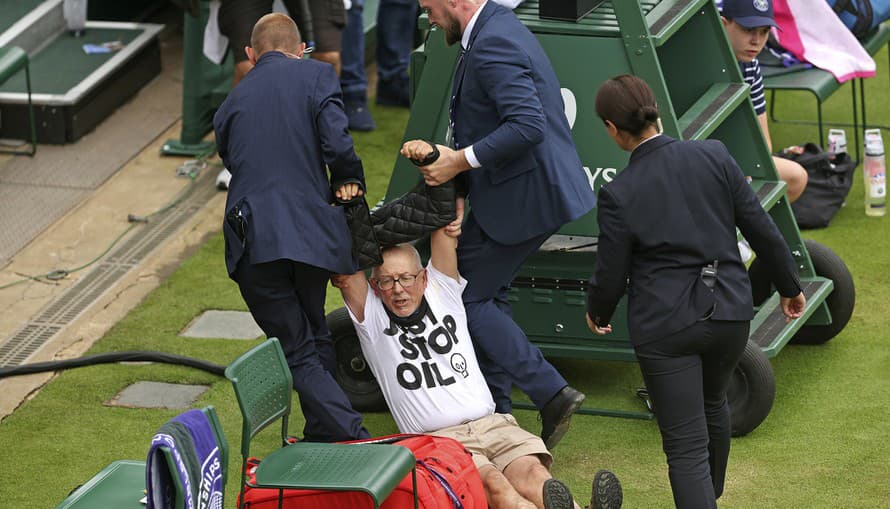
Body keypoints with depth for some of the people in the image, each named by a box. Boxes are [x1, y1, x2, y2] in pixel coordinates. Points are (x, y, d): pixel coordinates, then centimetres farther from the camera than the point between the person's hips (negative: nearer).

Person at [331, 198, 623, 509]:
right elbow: (344, 276, -4)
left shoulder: (442, 291, 20)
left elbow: (447, 226, 12)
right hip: (435, 439, -3)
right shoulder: (373, 318, 12)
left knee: (532, 474, -29)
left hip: (491, 425, 3)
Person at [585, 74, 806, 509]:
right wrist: (790, 286, 15)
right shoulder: (714, 156, -6)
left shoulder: (618, 195, -15)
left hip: (665, 327, -5)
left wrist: (597, 314, 17)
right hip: (728, 311, 5)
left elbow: (610, 277, -6)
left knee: (685, 447, 0)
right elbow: (761, 229, 0)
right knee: (712, 404, 32)